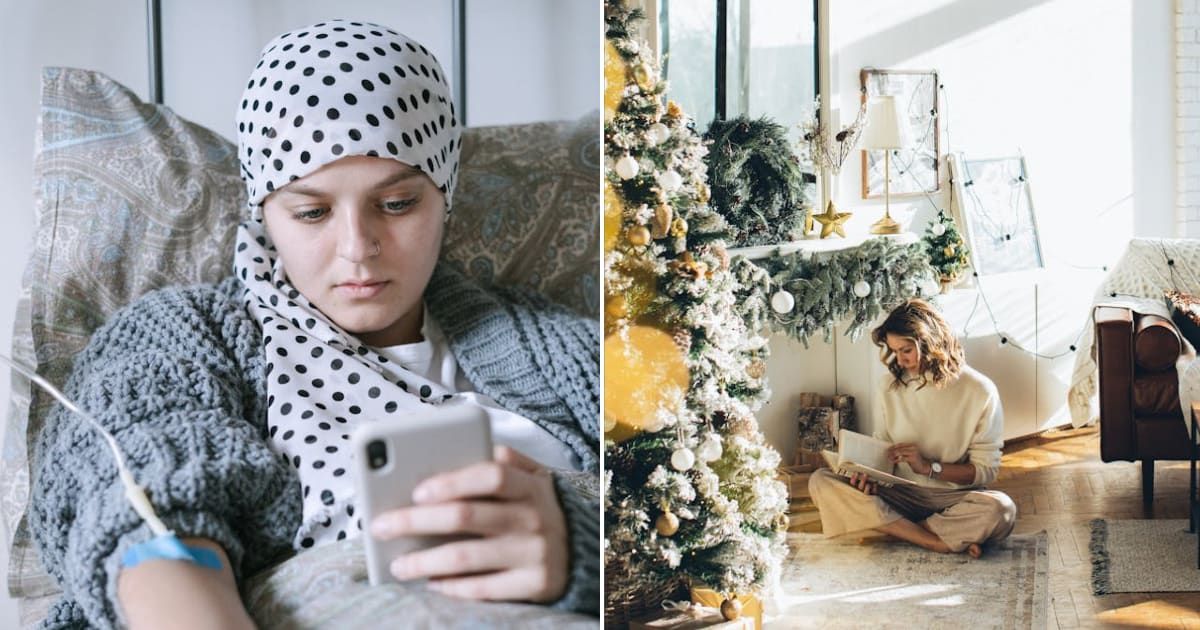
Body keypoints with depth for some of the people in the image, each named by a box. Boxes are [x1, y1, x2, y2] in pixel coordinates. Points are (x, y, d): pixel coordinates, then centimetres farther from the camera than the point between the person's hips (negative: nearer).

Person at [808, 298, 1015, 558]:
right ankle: (936, 542, -26)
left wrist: (928, 466, -17)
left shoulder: (979, 391, -7)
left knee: (1001, 510, -37)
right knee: (820, 481, -22)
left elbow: (986, 469, -5)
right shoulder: (891, 384, 4)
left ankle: (894, 528, -22)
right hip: (899, 494, 3)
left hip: (952, 497, -3)